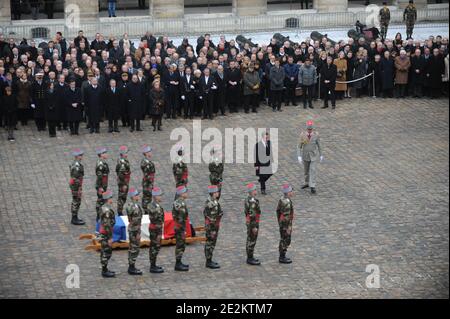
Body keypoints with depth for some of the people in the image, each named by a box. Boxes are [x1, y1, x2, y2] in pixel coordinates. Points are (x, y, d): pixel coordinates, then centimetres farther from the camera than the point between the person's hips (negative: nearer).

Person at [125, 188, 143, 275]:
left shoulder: (129, 204, 7)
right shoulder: (135, 207, -23)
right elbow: (136, 221, -24)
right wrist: (138, 233, -20)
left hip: (131, 228, 10)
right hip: (135, 229, -10)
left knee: (131, 248, 15)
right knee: (135, 249, -3)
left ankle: (131, 267, 22)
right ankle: (132, 269, 2)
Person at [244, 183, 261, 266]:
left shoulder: (248, 199, 5)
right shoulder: (253, 202, -26)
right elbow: (252, 215, -26)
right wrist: (254, 227, -22)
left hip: (249, 222, 10)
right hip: (253, 224, -10)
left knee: (250, 240, 16)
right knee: (252, 241, -1)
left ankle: (250, 257, 25)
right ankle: (250, 259, 6)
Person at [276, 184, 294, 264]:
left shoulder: (282, 199, 2)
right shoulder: (287, 203, -27)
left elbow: (278, 211, 12)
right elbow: (286, 216, -25)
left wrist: (279, 221, 22)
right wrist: (289, 228, -20)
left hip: (281, 223, 9)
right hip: (286, 225, -9)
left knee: (284, 240, 18)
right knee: (285, 241, 3)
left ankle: (282, 256, 27)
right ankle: (282, 258, 13)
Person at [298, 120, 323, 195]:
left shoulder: (316, 135, -16)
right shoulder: (302, 135, -16)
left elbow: (319, 145, -2)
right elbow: (299, 146, -10)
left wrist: (321, 155, 6)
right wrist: (299, 156, -20)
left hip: (314, 156, -2)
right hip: (305, 155, 2)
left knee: (313, 171, -8)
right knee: (306, 171, 18)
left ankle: (312, 187, -1)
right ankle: (307, 183, 41)